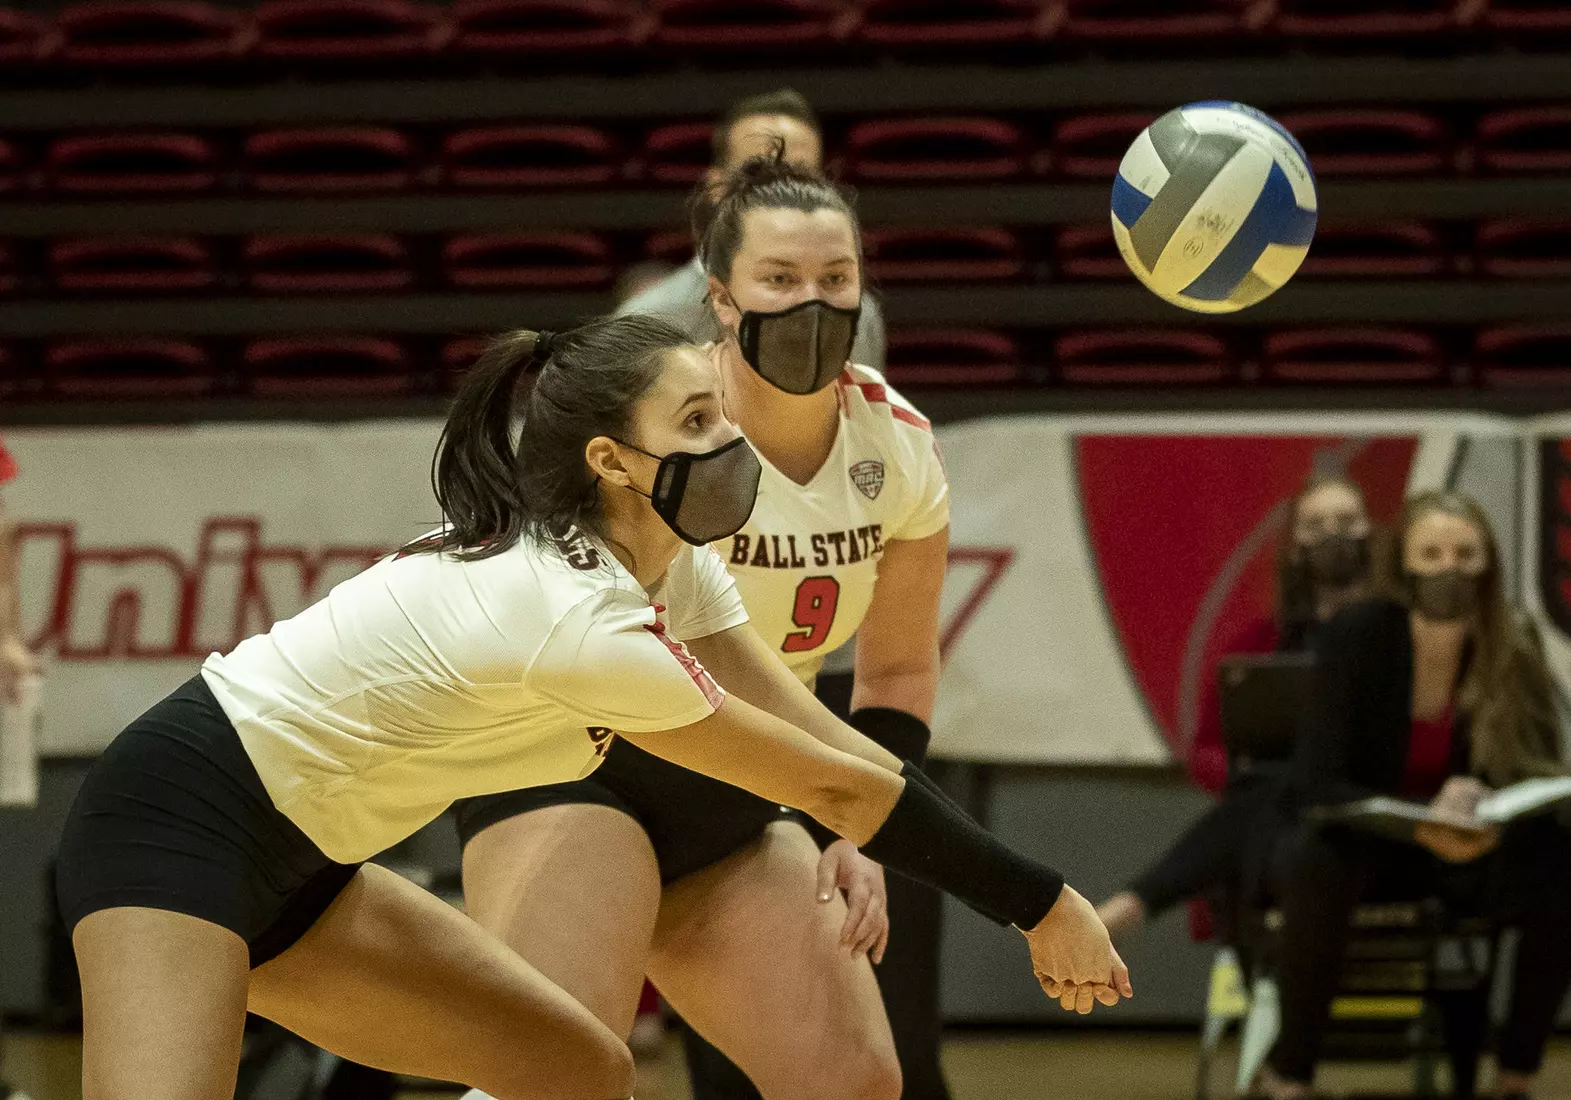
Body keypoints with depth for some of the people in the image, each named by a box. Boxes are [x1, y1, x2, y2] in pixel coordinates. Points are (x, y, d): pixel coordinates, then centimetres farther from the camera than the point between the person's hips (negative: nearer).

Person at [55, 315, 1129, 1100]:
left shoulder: (674, 566, 2)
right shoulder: (587, 622, -24)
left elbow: (836, 746, 3)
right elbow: (835, 786, -18)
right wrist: (1041, 905, -11)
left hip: (297, 862, 10)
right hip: (184, 821, -10)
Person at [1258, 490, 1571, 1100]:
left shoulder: (1514, 647, -12)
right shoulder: (1355, 636, -19)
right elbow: (1316, 782, -23)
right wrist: (1421, 824, -40)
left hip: (1471, 850, 3)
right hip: (1365, 841, -3)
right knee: (1315, 864, -38)